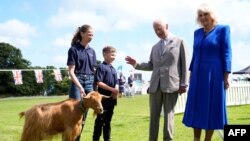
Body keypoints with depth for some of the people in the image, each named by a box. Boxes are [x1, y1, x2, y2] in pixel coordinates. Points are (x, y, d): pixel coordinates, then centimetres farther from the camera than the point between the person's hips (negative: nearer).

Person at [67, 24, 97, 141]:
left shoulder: (92, 51, 12)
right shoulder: (74, 49, -5)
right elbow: (71, 71, -10)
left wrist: (95, 87, 6)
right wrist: (79, 86, -21)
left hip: (90, 83, 6)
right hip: (77, 82, -5)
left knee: (84, 114, 8)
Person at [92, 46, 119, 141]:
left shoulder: (113, 69, 15)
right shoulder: (101, 67, -8)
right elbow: (99, 83, -17)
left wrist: (116, 91, -5)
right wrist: (112, 89, -18)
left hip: (112, 98, 7)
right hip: (103, 97, -7)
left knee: (108, 120, 14)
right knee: (100, 120, -3)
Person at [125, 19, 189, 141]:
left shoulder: (179, 42, 6)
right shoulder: (155, 47, 19)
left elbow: (184, 64, 0)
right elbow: (151, 66, 17)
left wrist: (183, 84, -6)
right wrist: (136, 64, 2)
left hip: (171, 84, -4)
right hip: (155, 85, 4)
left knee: (168, 115, -1)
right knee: (154, 116, 5)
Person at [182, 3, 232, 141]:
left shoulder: (222, 29, -2)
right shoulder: (197, 32, 12)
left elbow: (226, 53, -6)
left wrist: (226, 76, -12)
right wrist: (191, 73, 11)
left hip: (214, 75, -5)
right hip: (198, 76, 5)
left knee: (211, 108, 1)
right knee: (196, 109, 6)